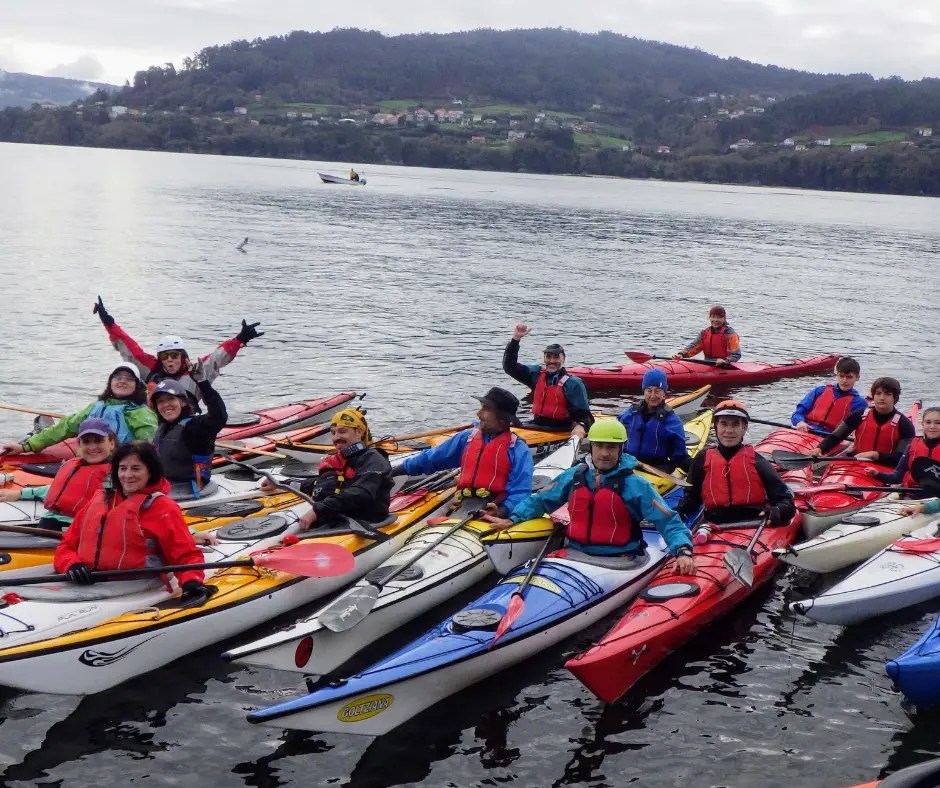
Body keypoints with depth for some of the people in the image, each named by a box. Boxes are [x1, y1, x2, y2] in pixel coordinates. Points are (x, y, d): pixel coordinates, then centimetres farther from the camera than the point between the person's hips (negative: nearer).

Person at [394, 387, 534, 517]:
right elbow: (431, 458, 26)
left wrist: (502, 512, -25)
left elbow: (520, 491, -6)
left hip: (492, 510, -5)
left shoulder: (517, 449, 2)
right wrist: (394, 471, 25)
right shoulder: (467, 438, 19)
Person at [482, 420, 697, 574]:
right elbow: (540, 500, 22)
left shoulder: (636, 486, -2)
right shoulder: (573, 476, 10)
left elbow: (668, 521, -4)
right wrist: (512, 519, 9)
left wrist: (683, 552, -21)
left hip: (617, 561, -4)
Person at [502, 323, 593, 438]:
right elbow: (509, 366, 12)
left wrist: (581, 426, -32)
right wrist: (516, 338, 1)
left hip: (561, 431, -5)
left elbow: (584, 415, -8)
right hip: (536, 426, 5)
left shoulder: (572, 383, -3)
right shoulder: (537, 373, 12)